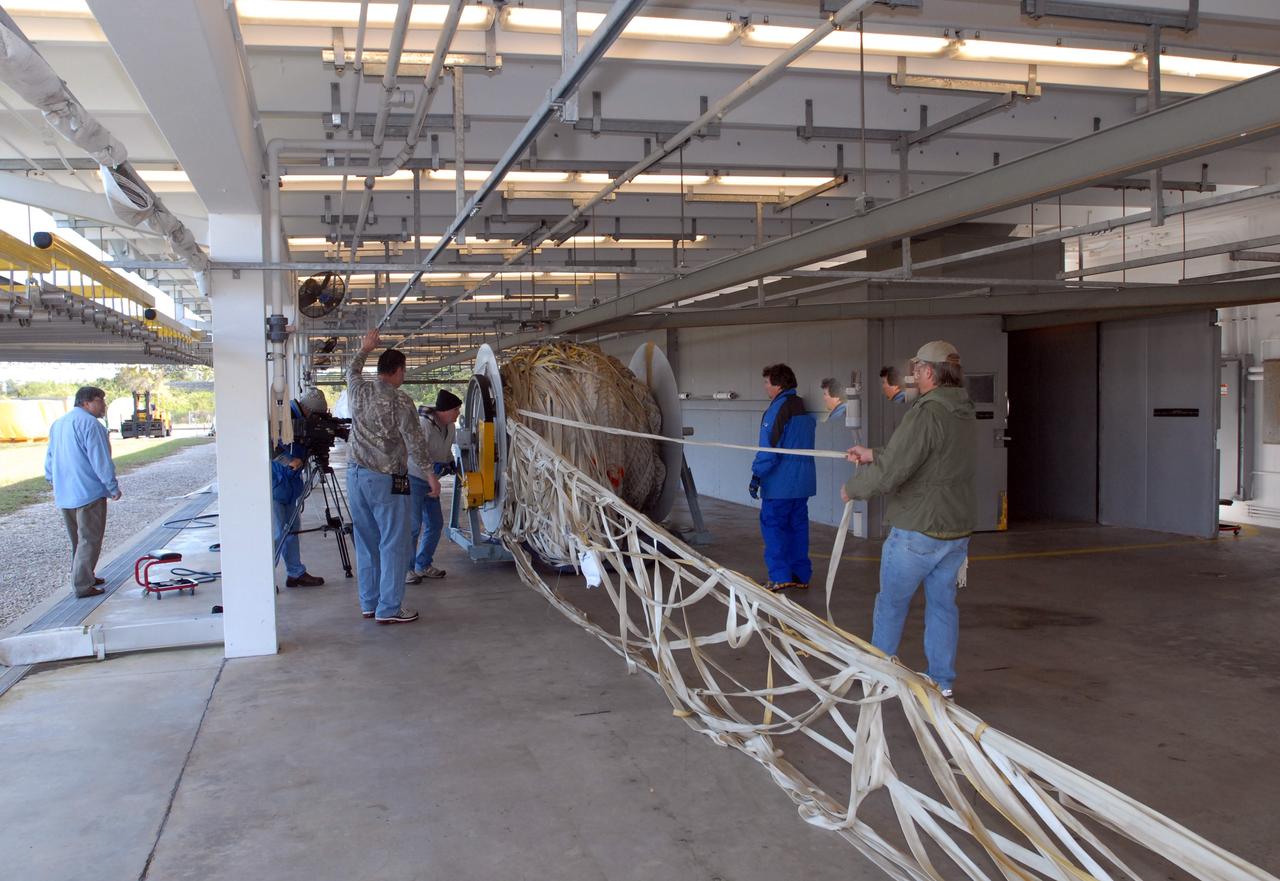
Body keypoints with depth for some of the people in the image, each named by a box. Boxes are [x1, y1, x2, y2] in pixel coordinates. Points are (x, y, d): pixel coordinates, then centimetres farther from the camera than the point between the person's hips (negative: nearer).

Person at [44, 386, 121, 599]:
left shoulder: (58, 424, 14)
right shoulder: (90, 424, -15)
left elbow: (50, 458, 20)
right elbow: (101, 461, -18)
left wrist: (55, 485, 28)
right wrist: (113, 488, -10)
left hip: (64, 495, 9)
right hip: (88, 493, -9)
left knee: (78, 540, 20)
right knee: (89, 540, -2)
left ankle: (83, 577, 29)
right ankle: (82, 586, -3)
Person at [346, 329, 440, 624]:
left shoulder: (359, 391, 5)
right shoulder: (400, 401, -12)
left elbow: (352, 371, 29)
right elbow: (415, 441, -12)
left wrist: (365, 349, 43)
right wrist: (430, 474, -4)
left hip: (356, 476, 7)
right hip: (386, 480, -7)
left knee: (366, 542, 13)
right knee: (394, 544, 0)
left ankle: (369, 603, 21)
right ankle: (388, 609, 2)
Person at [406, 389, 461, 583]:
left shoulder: (449, 427, 2)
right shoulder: (423, 424, -25)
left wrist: (450, 462, 2)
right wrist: (433, 466, -34)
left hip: (430, 481, 9)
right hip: (413, 480, -9)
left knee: (435, 524, 13)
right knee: (413, 526, -6)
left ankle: (423, 565, 27)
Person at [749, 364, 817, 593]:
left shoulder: (777, 410, -14)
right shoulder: (805, 409, 13)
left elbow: (769, 448, -18)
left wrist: (757, 475, -14)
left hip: (780, 482, -8)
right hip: (803, 480, 8)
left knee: (772, 525, -1)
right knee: (798, 525, 13)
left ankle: (780, 576, -4)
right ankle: (801, 575, 18)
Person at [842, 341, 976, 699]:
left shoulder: (925, 414, -21)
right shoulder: (963, 414, 8)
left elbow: (888, 474, -23)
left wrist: (852, 487, -5)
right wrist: (872, 455, 21)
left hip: (918, 531, -7)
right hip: (957, 531, 7)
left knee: (891, 603, 10)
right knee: (943, 604, 14)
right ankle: (942, 682, 19)